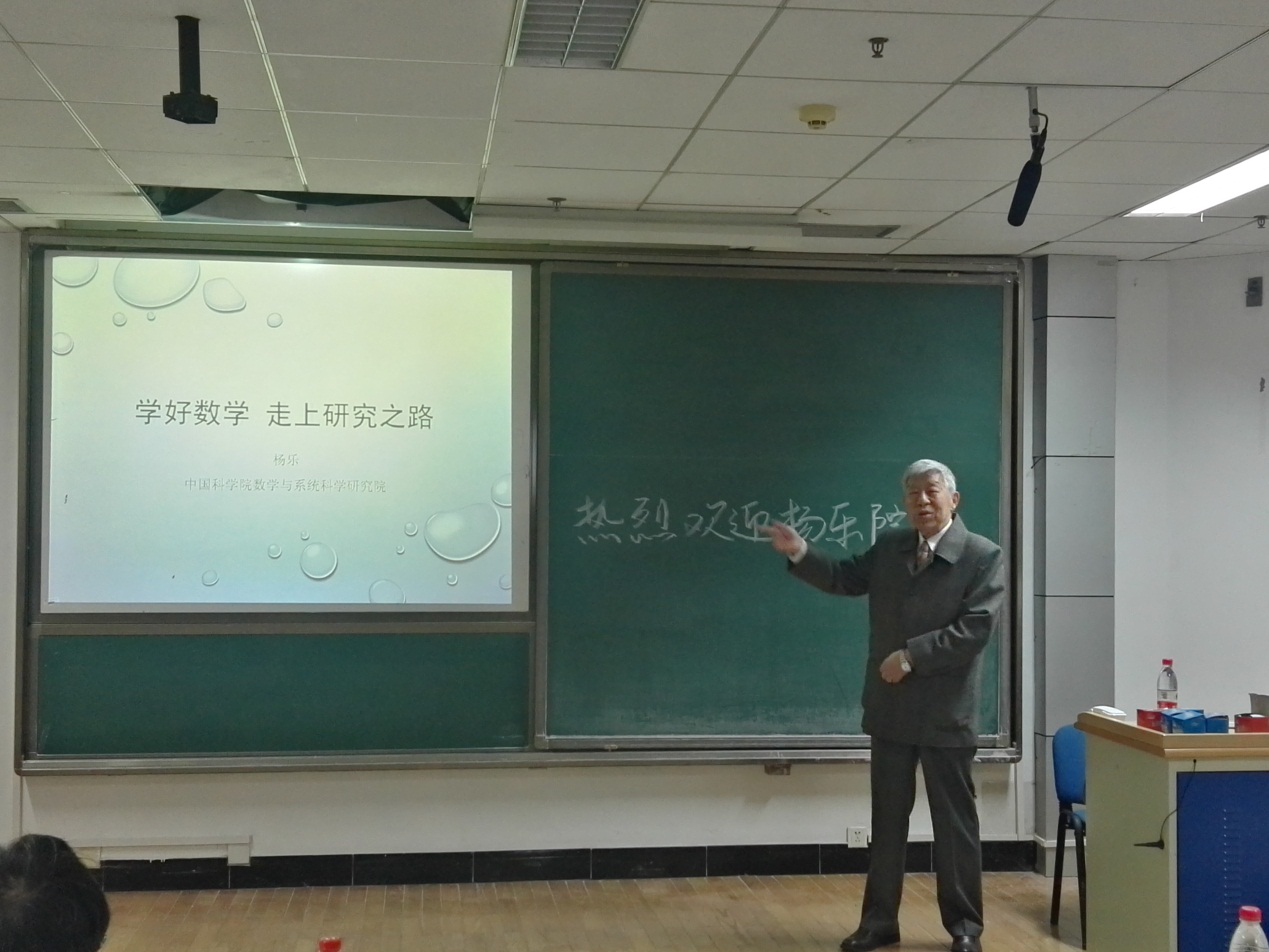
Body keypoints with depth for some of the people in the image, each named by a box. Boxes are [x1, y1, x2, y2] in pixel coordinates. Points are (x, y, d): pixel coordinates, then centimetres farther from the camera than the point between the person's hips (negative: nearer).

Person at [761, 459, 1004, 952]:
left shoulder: (983, 556, -10)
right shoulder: (889, 546, 7)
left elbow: (975, 628, -18)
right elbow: (846, 578, 14)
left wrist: (911, 655, -21)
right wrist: (800, 554, -3)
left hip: (945, 712, -5)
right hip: (891, 708, 5)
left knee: (954, 821, 6)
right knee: (887, 818, 12)